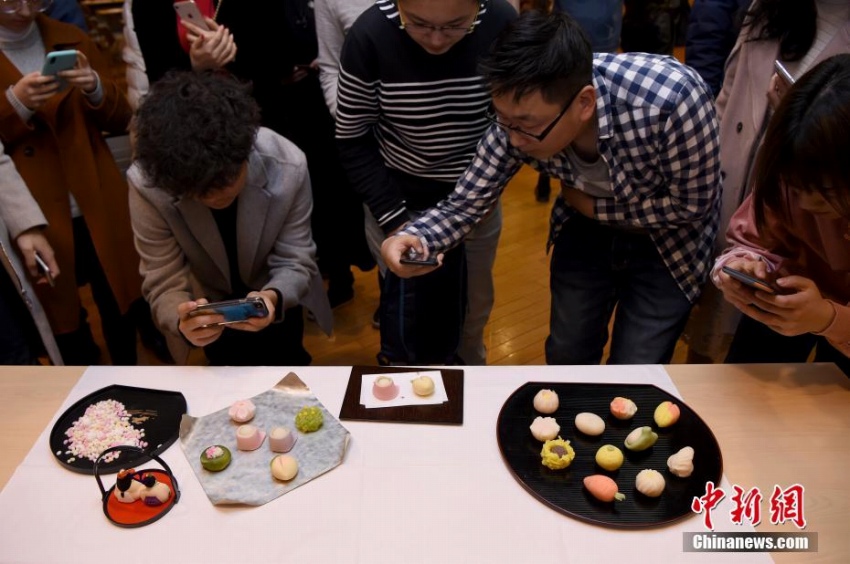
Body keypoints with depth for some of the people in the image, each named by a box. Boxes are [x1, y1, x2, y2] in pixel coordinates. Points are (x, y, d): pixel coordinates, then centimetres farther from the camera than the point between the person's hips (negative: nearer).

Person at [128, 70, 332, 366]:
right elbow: (165, 284, -25)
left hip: (277, 296, 1)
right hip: (208, 307, 0)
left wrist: (274, 297, -44)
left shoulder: (287, 166, -31)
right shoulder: (146, 183, -31)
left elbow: (295, 262, -21)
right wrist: (181, 321, -48)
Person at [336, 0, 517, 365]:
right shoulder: (370, 35, -20)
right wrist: (394, 220, -16)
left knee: (475, 306, 18)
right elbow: (352, 141, -11)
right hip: (397, 201, -2)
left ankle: (470, 371, 49)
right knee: (406, 311, 6)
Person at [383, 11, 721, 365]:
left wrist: (592, 206, -22)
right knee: (565, 358, 14)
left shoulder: (672, 98, -38)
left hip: (667, 240, -2)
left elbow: (693, 206, -23)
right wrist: (414, 237, -37)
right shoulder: (520, 114, -26)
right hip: (587, 230, 3)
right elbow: (467, 201, -18)